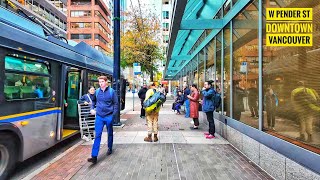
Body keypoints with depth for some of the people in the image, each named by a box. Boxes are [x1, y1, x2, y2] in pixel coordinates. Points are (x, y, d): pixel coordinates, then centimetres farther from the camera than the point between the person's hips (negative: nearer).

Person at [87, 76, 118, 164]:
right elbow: (93, 101, 20)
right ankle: (94, 156, 2)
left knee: (110, 133, 16)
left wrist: (113, 114, -9)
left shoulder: (111, 91, -7)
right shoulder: (97, 91, 2)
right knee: (97, 135, -1)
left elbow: (115, 103, -4)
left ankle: (110, 148, 38)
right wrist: (92, 108, 5)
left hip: (109, 117, -2)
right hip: (99, 116, 2)